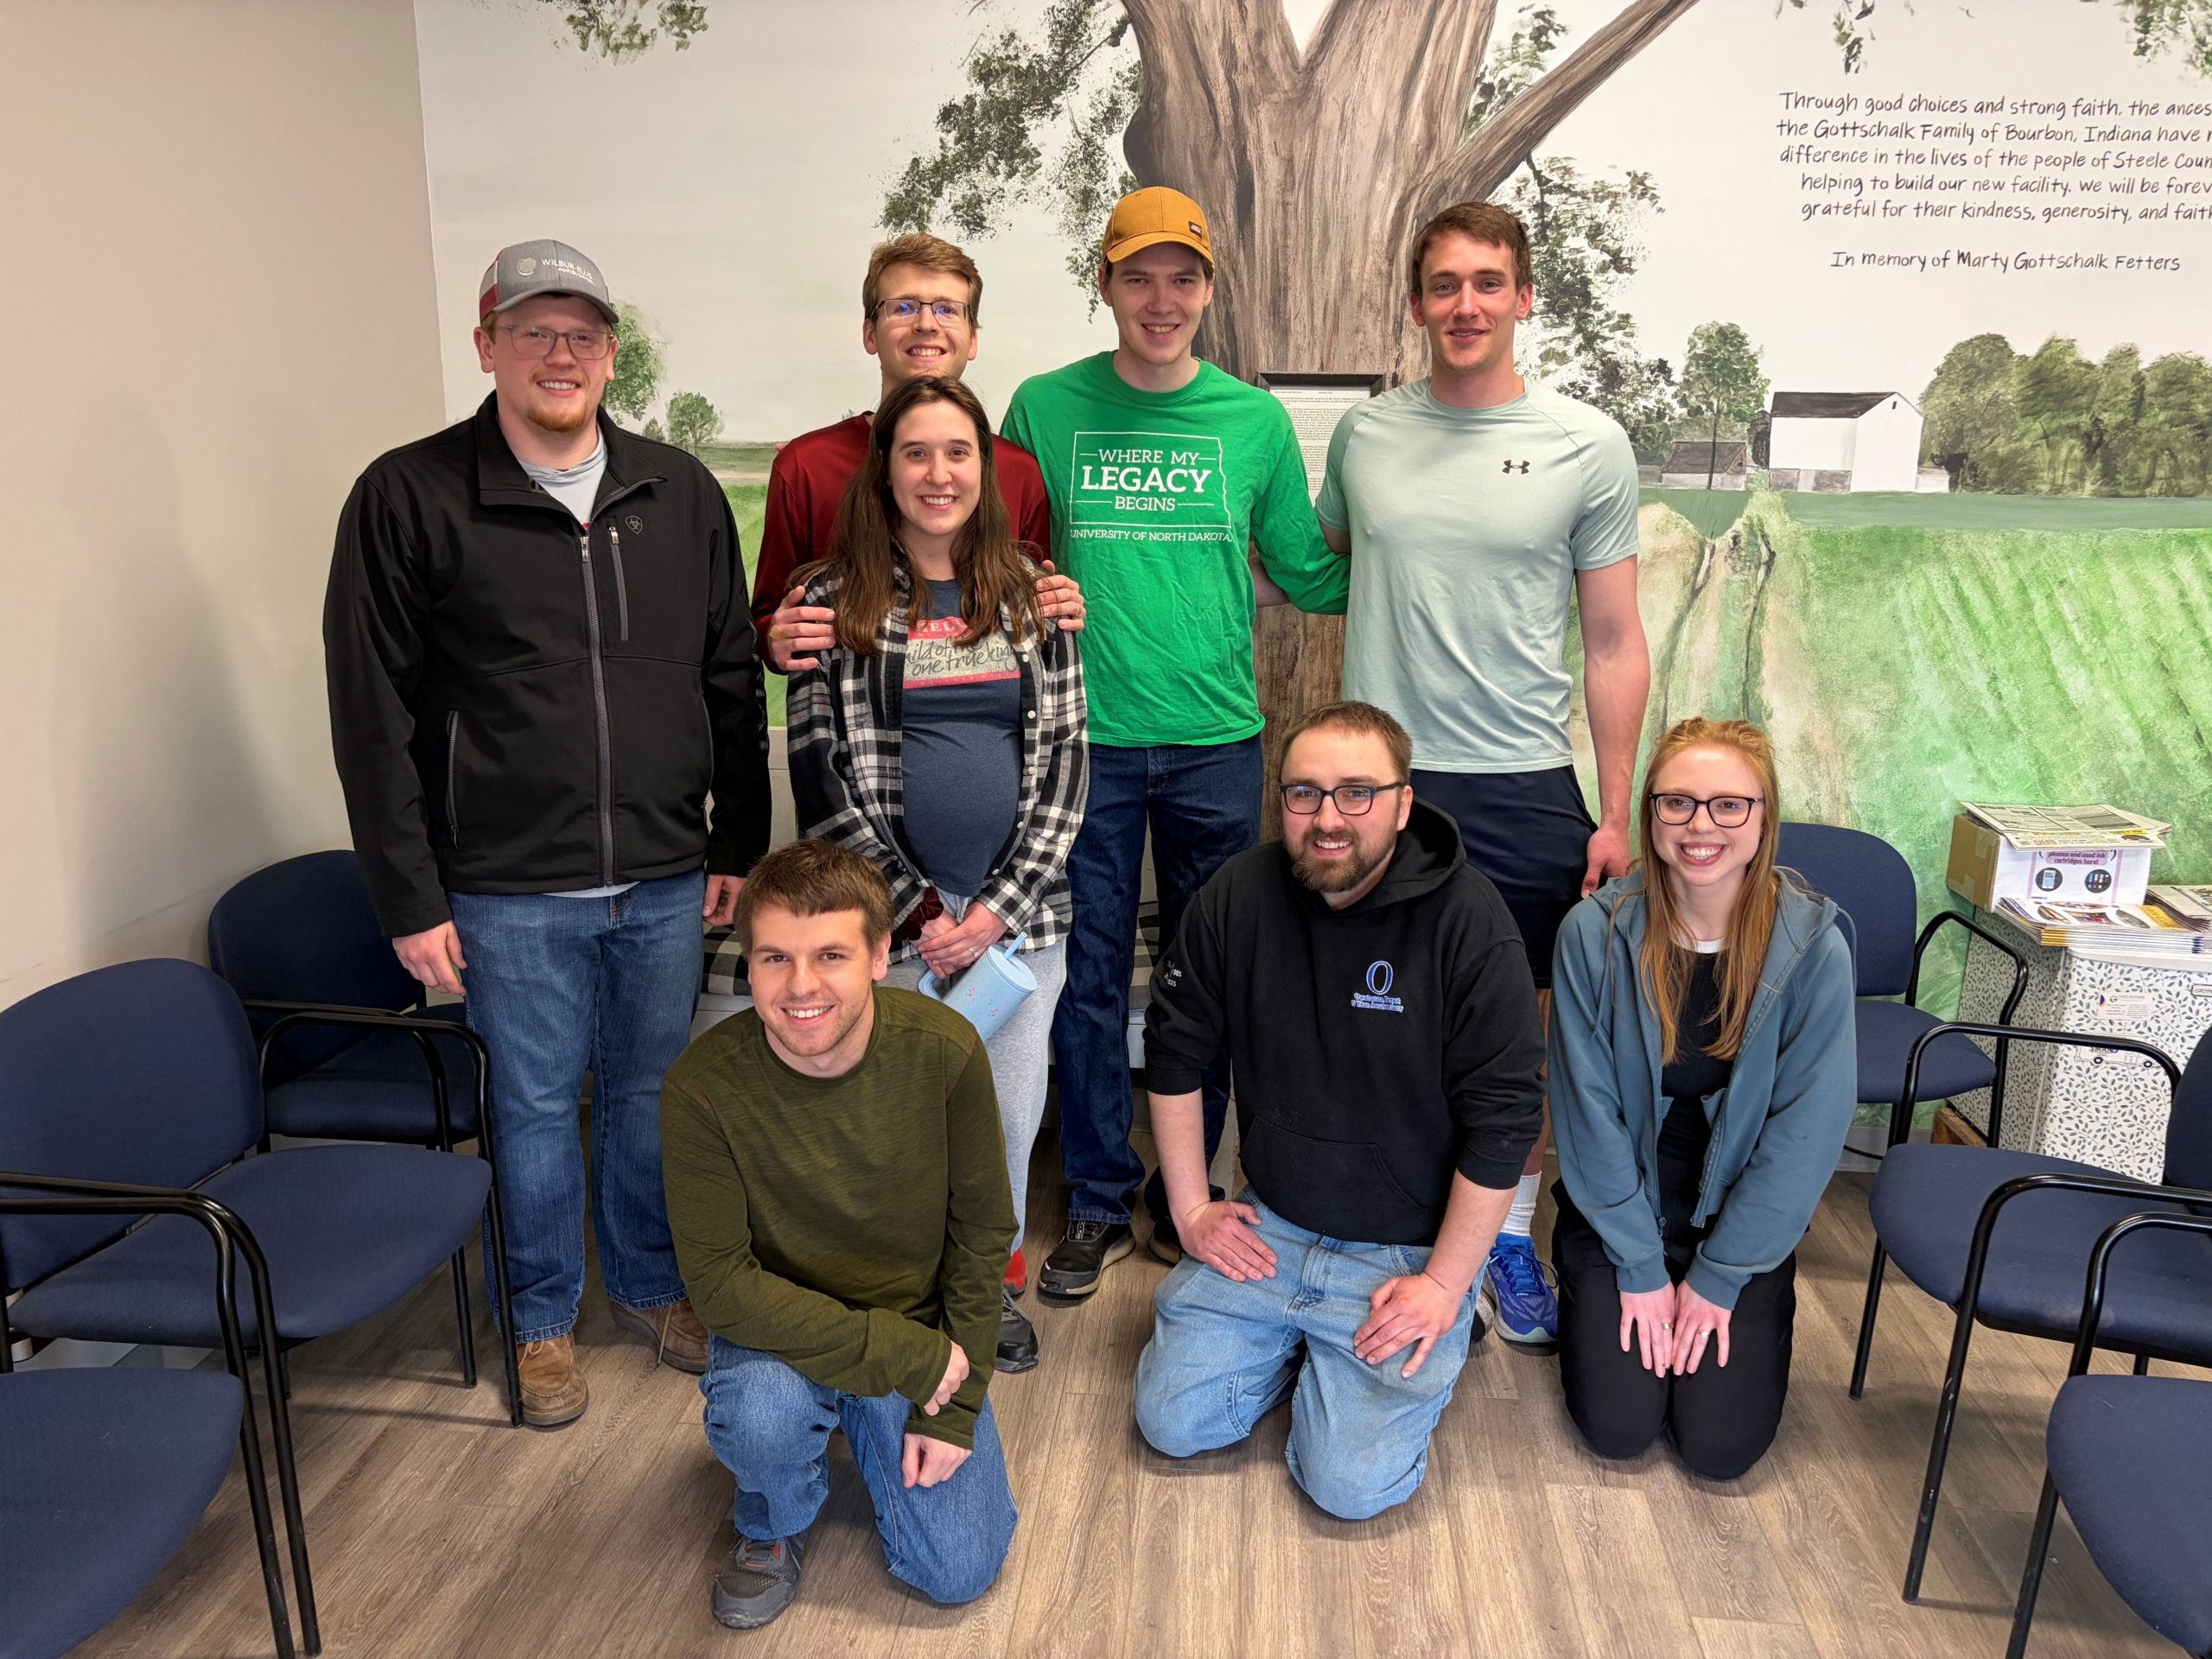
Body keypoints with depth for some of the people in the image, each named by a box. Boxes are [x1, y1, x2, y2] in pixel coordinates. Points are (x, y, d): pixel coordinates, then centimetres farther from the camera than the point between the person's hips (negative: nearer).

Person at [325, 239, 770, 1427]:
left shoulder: (681, 495, 6)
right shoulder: (409, 498, -4)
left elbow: (732, 684, 10)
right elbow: (372, 716, -5)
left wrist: (739, 842, 7)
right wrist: (409, 897, -7)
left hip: (665, 881, 3)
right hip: (508, 892, -2)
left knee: (650, 1094, 16)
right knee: (535, 1105, 11)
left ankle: (650, 1285, 38)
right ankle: (544, 1321, 33)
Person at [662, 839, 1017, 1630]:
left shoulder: (945, 1050, -20)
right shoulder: (703, 1086, -24)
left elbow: (982, 1231, -8)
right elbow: (720, 1279, -21)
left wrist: (953, 1404, -10)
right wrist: (906, 1357, -24)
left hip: (922, 1332, 2)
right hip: (780, 1329, -1)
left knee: (959, 1571, -7)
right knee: (762, 1414, -34)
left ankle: (867, 1428, 25)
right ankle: (776, 1519, 5)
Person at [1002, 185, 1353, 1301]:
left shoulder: (1255, 419, 5)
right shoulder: (1045, 408, 3)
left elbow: (1307, 573, 12)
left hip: (1216, 740, 1)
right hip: (1085, 739, -1)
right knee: (1090, 974, 6)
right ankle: (1099, 1201, 23)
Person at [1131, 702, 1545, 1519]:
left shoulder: (1469, 924, -18)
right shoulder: (1239, 895, -8)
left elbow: (1502, 1120, -14)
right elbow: (1173, 1051, 4)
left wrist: (1445, 1283, -13)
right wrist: (1190, 1208, 4)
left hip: (1405, 1252, -3)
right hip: (1267, 1228, 4)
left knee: (1352, 1483, -10)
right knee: (1173, 1420, -3)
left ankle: (1444, 1331, 17)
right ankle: (1301, 1343, 23)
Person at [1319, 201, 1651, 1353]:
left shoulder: (1587, 446, 0)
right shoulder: (1363, 435, 6)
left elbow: (1613, 643, 2)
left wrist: (1615, 815, -1)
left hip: (1524, 786, -1)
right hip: (1380, 779, 2)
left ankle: (1510, 1237, 27)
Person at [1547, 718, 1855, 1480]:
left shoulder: (1813, 946, -17)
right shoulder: (1595, 931, -17)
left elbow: (1806, 1130, -12)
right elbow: (1588, 1108, -11)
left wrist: (1716, 1279, -9)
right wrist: (1640, 1268, -9)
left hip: (1743, 1218, 0)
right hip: (1617, 1209, 0)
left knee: (1722, 1445, -4)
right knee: (1618, 1427, -6)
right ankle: (1590, 1297, 24)